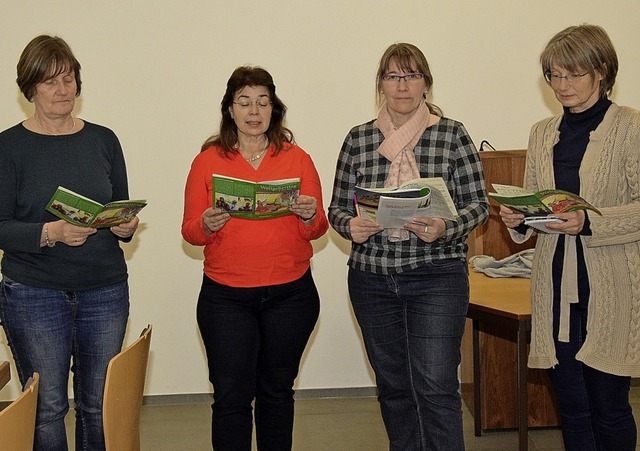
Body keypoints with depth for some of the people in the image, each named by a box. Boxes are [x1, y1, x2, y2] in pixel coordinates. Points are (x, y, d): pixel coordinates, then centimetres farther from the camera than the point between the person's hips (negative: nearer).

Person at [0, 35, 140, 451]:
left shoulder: (103, 140, 8)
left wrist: (126, 227, -10)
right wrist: (51, 232, -23)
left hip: (106, 291, 3)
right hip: (34, 294, -2)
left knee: (100, 405, 7)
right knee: (46, 408, 3)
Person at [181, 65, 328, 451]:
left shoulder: (297, 159, 5)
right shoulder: (208, 160, 2)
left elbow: (318, 230, 5)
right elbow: (190, 231, 1)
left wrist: (309, 216, -17)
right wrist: (207, 225, -21)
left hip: (290, 293, 1)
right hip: (226, 296, -1)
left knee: (277, 390, 12)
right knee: (231, 395, -3)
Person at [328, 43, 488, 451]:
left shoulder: (452, 135, -1)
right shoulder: (358, 140, 6)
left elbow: (478, 205, -1)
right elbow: (338, 207, 10)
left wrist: (445, 228, -20)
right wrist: (350, 226, -13)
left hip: (437, 278, -3)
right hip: (372, 278, 3)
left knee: (436, 387, -10)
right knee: (393, 386, 13)